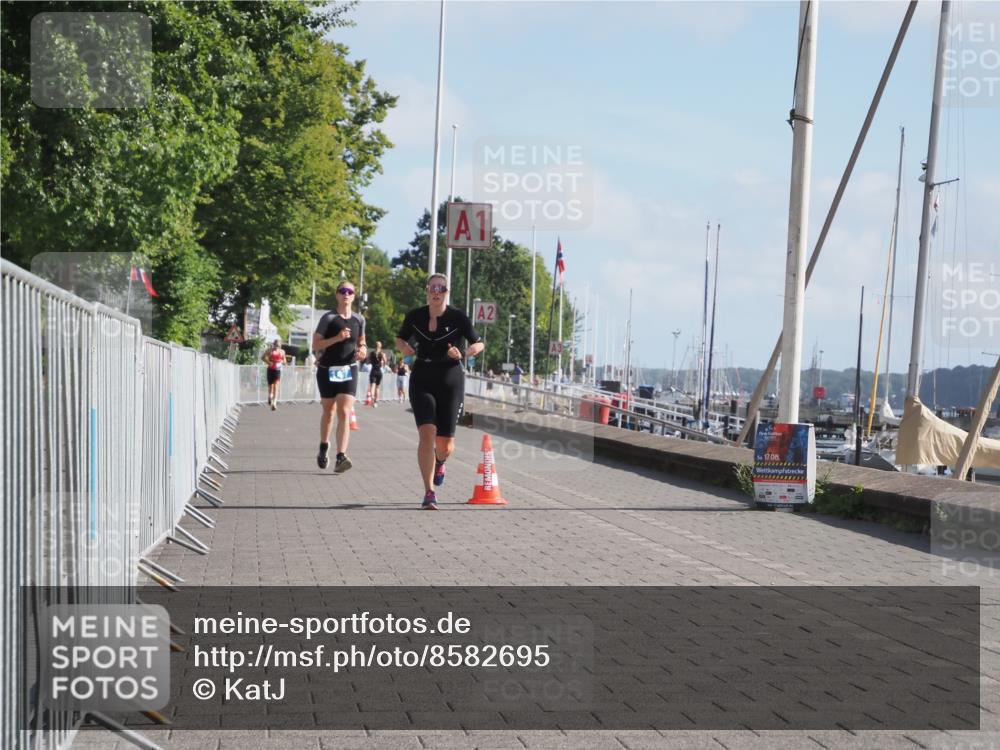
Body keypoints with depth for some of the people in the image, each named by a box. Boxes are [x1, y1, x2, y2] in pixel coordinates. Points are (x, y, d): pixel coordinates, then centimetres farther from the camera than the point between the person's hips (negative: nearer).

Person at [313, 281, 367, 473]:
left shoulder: (359, 320, 5)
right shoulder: (328, 318, -6)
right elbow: (315, 345, -10)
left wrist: (363, 349, -1)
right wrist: (337, 338, -22)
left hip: (349, 371, 1)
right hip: (328, 371, -1)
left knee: (344, 413, -13)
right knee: (328, 412, 14)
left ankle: (341, 457, -21)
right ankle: (323, 447, 39)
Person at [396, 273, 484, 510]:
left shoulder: (458, 317, -6)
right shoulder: (415, 316, 0)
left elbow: (478, 344, 3)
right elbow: (400, 339, 15)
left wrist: (462, 353, -18)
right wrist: (405, 347, -8)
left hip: (451, 383, 0)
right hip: (422, 382, 0)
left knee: (445, 445, 3)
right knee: (427, 433, -18)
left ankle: (439, 463, 42)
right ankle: (429, 492, -10)